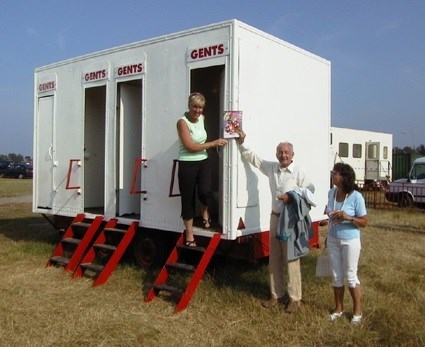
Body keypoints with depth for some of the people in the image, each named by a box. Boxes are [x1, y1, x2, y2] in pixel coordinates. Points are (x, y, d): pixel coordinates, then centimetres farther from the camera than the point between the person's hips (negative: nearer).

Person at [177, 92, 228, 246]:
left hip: (203, 162, 4)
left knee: (205, 191, -20)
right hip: (187, 164, -4)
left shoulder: (202, 118, 7)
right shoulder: (182, 122, -13)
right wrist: (214, 143, -16)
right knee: (188, 199, 3)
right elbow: (190, 147, -19)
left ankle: (205, 210, 15)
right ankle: (189, 236, 16)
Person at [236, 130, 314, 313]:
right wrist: (241, 142, 6)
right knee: (274, 259, 12)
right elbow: (253, 157, 15)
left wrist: (293, 197, -19)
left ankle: (294, 298, 11)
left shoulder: (298, 172, -8)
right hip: (275, 218, 6)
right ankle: (277, 295, 25)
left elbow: (310, 190, -8)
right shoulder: (271, 168, 7)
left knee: (291, 260, -2)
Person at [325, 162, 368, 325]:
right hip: (333, 240, 5)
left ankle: (357, 310, 26)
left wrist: (348, 217, -30)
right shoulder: (331, 193, -3)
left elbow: (364, 222, -13)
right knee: (336, 276, 13)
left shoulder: (356, 197, -19)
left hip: (350, 242, -5)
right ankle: (339, 308, 31)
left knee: (350, 276, 6)